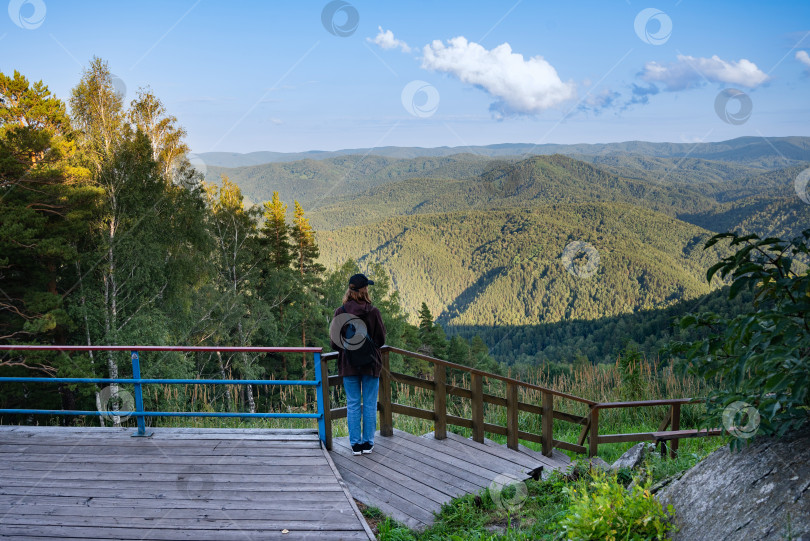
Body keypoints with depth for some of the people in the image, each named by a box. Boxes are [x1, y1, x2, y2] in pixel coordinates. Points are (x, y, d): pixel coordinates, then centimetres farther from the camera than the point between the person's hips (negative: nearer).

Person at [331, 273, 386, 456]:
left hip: (348, 364, 1)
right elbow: (381, 339, -4)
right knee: (370, 404, 9)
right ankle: (368, 443, 14)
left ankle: (355, 444, 12)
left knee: (353, 404, 9)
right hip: (371, 364, -1)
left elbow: (335, 343, -4)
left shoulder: (340, 312, -9)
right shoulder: (373, 312, -11)